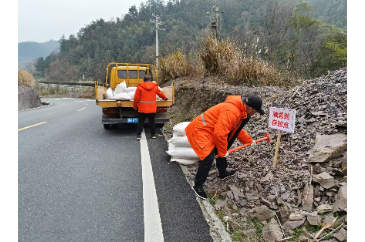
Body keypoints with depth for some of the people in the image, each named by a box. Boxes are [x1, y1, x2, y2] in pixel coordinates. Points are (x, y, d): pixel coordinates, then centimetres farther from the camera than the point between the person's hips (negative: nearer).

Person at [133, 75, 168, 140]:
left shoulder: (140, 87, -4)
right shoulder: (155, 86, 3)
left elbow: (136, 98, -4)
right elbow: (160, 93, 19)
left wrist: (135, 106, 8)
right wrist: (165, 98, 39)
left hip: (142, 108, -2)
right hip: (152, 108, 2)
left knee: (140, 122, 6)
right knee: (152, 122, 14)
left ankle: (138, 135, 5)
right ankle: (153, 134, 20)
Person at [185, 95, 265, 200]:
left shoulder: (240, 110, 6)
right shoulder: (231, 111, -28)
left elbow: (237, 129, 24)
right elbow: (220, 133, -30)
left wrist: (249, 140, 24)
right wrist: (223, 151, -17)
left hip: (210, 131, 11)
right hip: (199, 131, -11)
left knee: (221, 151, 21)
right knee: (208, 157, -17)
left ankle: (223, 173, 44)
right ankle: (198, 186, -1)